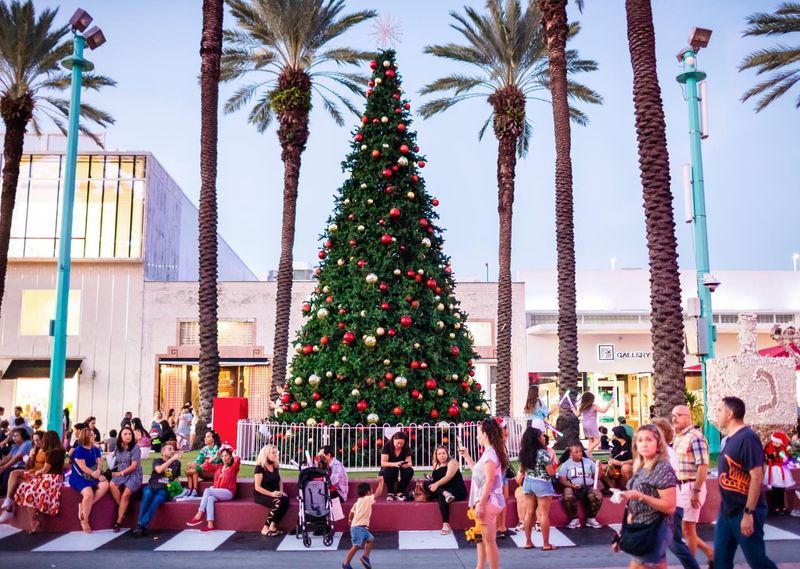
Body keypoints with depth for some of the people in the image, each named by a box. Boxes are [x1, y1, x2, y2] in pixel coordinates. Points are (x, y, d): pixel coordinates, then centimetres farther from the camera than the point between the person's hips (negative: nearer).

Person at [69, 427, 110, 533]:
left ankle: (84, 506, -13)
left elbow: (100, 463, 4)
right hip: (78, 477, -6)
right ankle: (84, 521, -13)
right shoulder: (79, 450, -7)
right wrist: (97, 475, -20)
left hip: (92, 476, 6)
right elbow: (83, 467, -14)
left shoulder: (95, 450, 13)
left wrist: (98, 471, -20)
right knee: (89, 493, -32)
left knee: (105, 484, -24)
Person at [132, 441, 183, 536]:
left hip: (164, 489, 0)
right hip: (151, 486, 0)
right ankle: (140, 524, -36)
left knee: (156, 500, -34)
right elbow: (159, 470, -11)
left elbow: (177, 478, 29)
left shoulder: (176, 463, 18)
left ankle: (142, 525, -39)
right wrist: (172, 459, -15)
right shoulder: (157, 461, 12)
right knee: (147, 494, -36)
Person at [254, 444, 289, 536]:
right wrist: (271, 494, -23)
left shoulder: (276, 466, 11)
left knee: (286, 500, -27)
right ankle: (266, 528, -23)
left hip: (275, 493, 6)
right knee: (278, 502, -34)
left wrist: (281, 491, 4)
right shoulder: (260, 467, -9)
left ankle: (273, 526, -23)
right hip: (261, 495, -6)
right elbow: (257, 487, -14)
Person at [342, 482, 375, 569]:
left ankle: (365, 557, 19)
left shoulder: (358, 502, 15)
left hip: (362, 528, 10)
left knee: (371, 539, 19)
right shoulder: (367, 499, -11)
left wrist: (350, 520, 40)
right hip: (358, 528, -10)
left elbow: (352, 512, 22)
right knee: (356, 546, -11)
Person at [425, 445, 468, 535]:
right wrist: (431, 480, -10)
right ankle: (445, 494, -38)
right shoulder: (435, 465, 15)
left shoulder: (452, 462, -4)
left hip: (457, 490, -6)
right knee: (426, 483, -15)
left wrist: (437, 484, -32)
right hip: (443, 489, 6)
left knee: (441, 497, -37)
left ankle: (446, 525, -42)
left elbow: (448, 477, -19)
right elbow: (435, 479, 14)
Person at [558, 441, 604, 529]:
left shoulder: (589, 462, 14)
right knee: (568, 497, -36)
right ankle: (574, 519, -12)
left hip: (589, 487, 2)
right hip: (572, 487, -2)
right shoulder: (566, 464, 8)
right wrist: (572, 485, -17)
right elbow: (562, 480, 0)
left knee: (598, 496, -30)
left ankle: (591, 518, -6)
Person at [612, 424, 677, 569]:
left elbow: (670, 507, -19)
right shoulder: (640, 469, 11)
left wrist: (641, 496, -25)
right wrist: (625, 529, 17)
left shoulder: (663, 469, -14)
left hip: (655, 531, -8)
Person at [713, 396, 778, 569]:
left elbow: (757, 476, -22)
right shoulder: (729, 439, 10)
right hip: (727, 511, 9)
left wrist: (748, 513, -23)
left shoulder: (747, 438, -18)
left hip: (744, 512, -9)